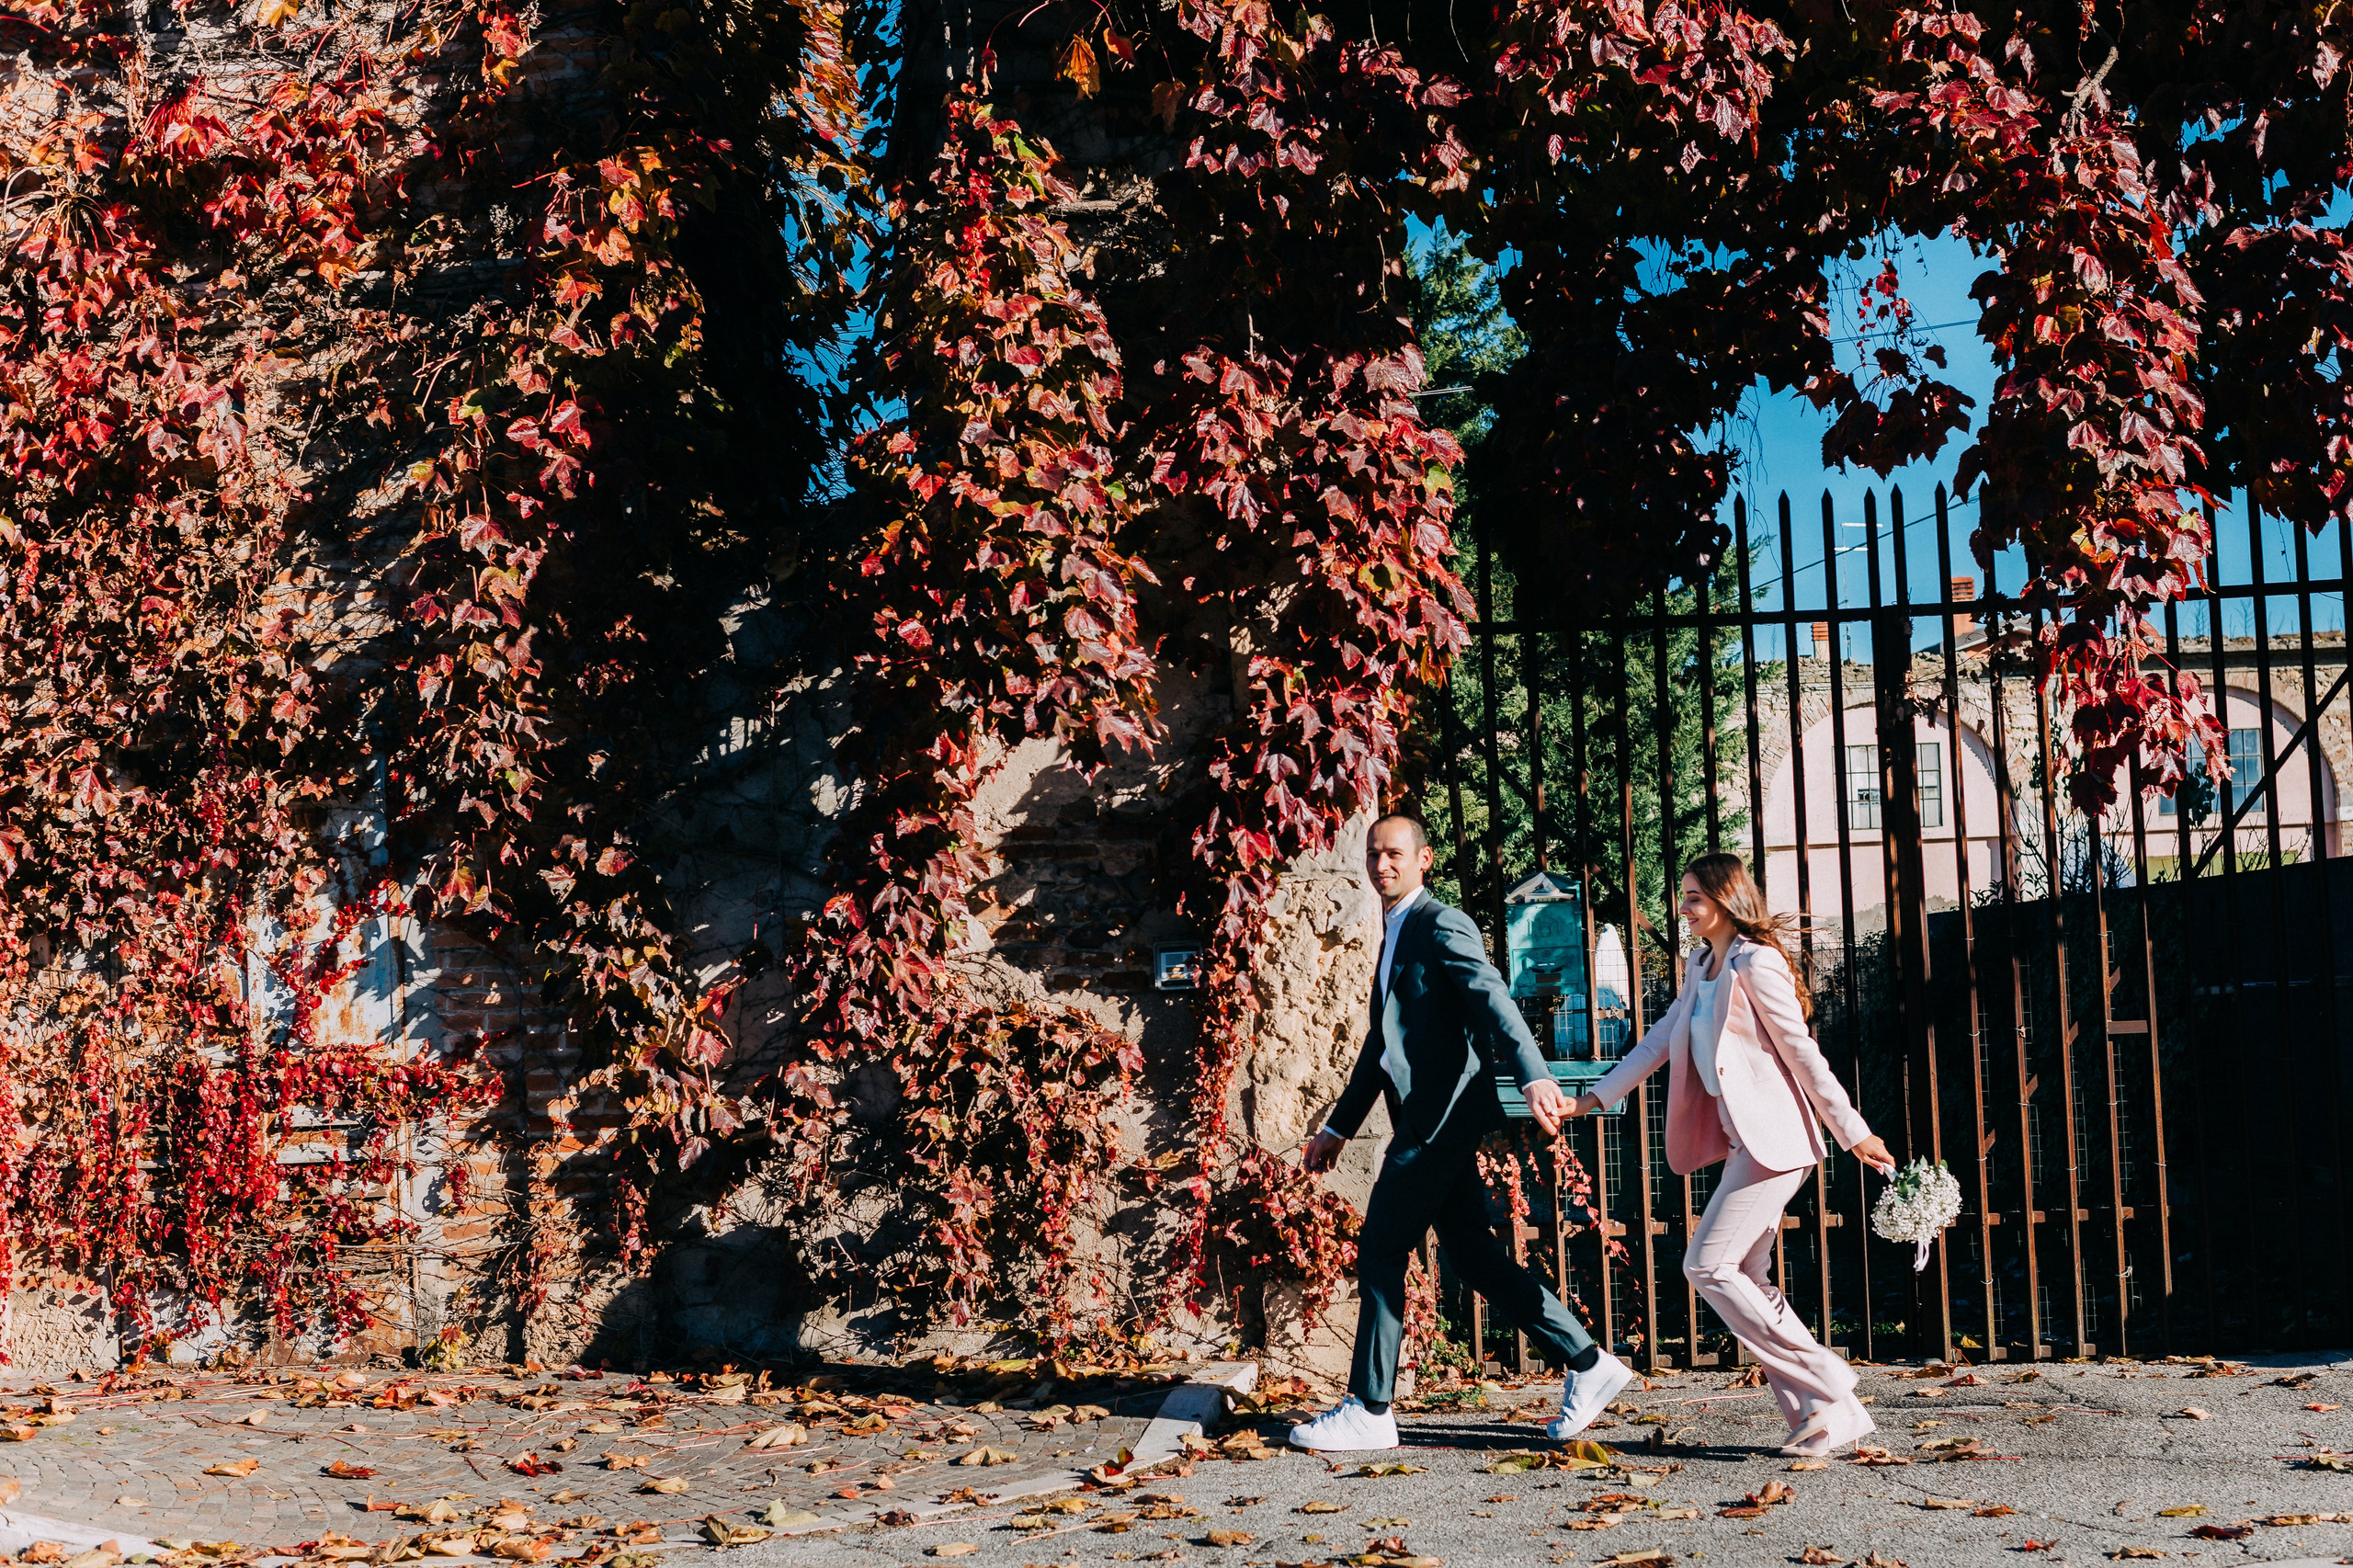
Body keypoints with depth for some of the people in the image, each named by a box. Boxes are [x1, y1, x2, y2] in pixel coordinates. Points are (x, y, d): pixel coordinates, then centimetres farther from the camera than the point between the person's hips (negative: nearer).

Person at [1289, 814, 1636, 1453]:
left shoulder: (1442, 925, -7)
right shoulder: (1395, 936, 22)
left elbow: (1494, 1000, -23)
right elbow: (1381, 1042, 28)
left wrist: (1534, 1077, -38)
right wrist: (1339, 1127, 29)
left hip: (1440, 1117, -9)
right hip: (1431, 1122, 9)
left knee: (1380, 1254, -4)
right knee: (1476, 1258, 9)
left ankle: (1369, 1411, 3)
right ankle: (1587, 1363, 15)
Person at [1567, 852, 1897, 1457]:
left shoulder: (1756, 965, -12)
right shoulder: (1701, 966, 15)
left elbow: (1802, 1052, -12)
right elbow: (1660, 1040, 21)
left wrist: (1854, 1133, -9)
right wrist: (1594, 1097, 18)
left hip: (1772, 1136, -9)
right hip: (1743, 1138, 9)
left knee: (1708, 1265, -11)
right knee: (1746, 1280, 6)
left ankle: (1825, 1387, -6)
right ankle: (1825, 1412, 8)